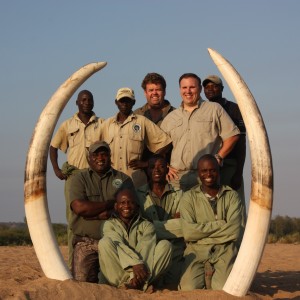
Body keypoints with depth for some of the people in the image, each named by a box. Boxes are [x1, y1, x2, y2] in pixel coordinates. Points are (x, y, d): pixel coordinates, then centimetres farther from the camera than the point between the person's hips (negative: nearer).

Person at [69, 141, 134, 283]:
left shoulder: (123, 180, 12)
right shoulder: (79, 179, 9)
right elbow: (79, 207, -9)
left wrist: (97, 214, -12)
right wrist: (111, 203, -4)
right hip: (86, 242, 0)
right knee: (82, 280, -19)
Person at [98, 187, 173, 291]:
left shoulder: (146, 225, 14)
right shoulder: (109, 224, 12)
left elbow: (146, 248, -6)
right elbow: (117, 245, -9)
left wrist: (137, 275, -27)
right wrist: (135, 263, -29)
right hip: (117, 272, -1)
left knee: (165, 245, -18)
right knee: (104, 242, -24)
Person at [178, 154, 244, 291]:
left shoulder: (232, 196, 9)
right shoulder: (189, 197, 8)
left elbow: (235, 231, -5)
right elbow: (188, 233, -6)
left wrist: (202, 230, -3)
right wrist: (220, 224, -3)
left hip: (224, 250, 0)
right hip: (196, 250, 0)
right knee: (189, 289, -26)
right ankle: (207, 274, 6)